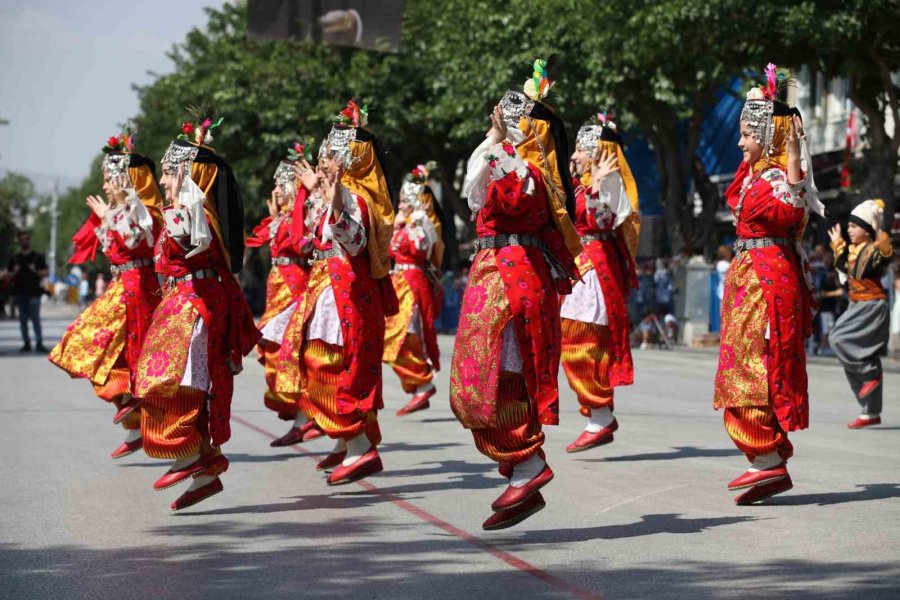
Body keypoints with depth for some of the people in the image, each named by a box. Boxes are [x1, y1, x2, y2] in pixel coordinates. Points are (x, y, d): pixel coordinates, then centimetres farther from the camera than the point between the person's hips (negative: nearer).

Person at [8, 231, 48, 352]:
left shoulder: (38, 257, 7)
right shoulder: (14, 258, 14)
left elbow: (46, 272, 3)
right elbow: (9, 276, 15)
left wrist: (35, 271, -14)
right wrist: (14, 272, -6)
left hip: (33, 292, -3)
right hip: (19, 292, 3)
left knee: (35, 318, -10)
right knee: (23, 319, 3)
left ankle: (39, 343, -13)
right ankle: (26, 343, 7)